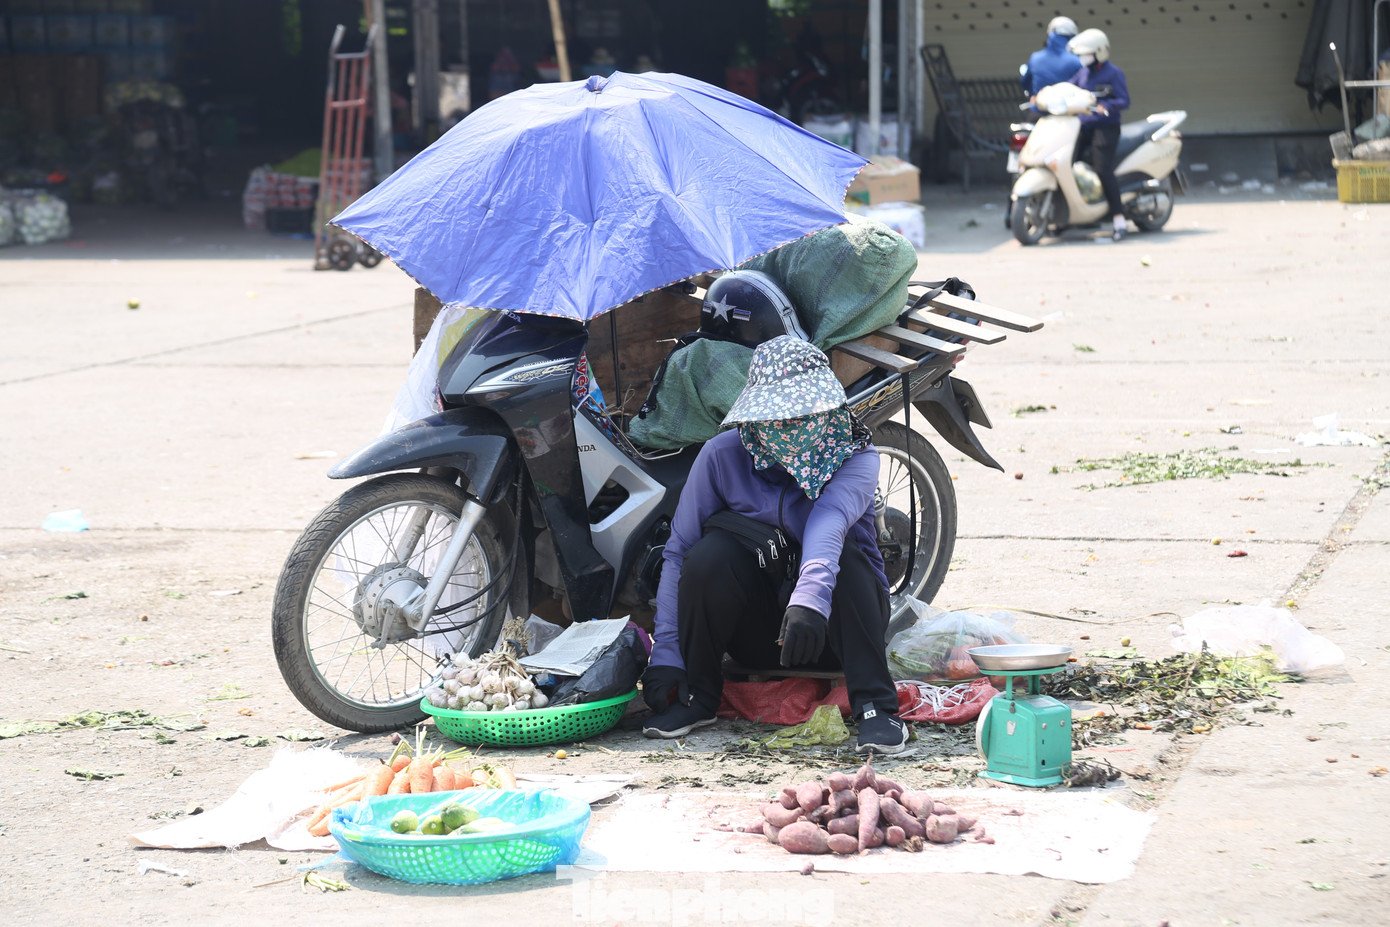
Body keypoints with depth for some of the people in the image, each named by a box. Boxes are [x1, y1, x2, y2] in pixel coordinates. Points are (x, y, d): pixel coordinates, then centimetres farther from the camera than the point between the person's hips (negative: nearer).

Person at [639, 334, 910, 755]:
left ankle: (875, 705, -28)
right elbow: (677, 552, -8)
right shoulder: (724, 454, -9)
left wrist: (811, 597, -56)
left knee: (841, 557, -32)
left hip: (830, 627, -1)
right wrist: (665, 653, -18)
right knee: (711, 553, -27)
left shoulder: (855, 456, -14)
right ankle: (697, 695, -10)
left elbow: (830, 520, -36)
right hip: (755, 628, 1)